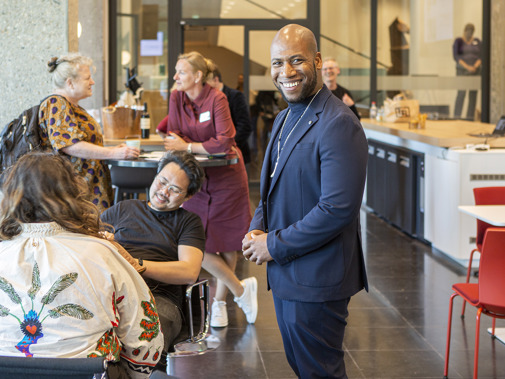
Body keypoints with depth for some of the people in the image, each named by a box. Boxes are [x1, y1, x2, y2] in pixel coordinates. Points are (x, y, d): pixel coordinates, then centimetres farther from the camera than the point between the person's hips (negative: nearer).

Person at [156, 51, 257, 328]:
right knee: (196, 244, -5)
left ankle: (220, 301, 19)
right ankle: (241, 290, 8)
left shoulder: (217, 99, -14)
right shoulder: (176, 98, 0)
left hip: (226, 178, -4)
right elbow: (175, 137, 0)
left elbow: (224, 142, -21)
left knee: (227, 243, 4)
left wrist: (188, 146, -18)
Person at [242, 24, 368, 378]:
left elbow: (338, 208, -26)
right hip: (284, 270, 9)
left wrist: (274, 245, -18)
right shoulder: (285, 119, 12)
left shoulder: (339, 124, -20)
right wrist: (257, 229, 1)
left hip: (316, 280, -9)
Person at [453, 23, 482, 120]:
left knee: (473, 94, -1)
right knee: (461, 92, -16)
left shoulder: (477, 42, 8)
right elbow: (456, 56, -10)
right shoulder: (458, 41, -1)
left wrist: (475, 66, -16)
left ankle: (470, 118, 2)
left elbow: (481, 56, 2)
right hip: (462, 71, -3)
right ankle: (457, 117, -17)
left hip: (475, 71, 3)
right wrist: (467, 67, -21)